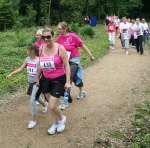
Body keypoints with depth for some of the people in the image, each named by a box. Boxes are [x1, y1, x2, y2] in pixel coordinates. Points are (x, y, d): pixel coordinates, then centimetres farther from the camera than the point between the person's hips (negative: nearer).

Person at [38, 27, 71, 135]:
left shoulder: (60, 48, -15)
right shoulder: (41, 49, -1)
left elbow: (67, 65, -12)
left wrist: (68, 82, -15)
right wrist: (38, 78, 16)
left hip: (59, 80, -5)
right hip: (46, 80, 5)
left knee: (52, 107, -7)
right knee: (51, 104, 15)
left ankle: (62, 118, 26)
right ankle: (56, 122, 40)